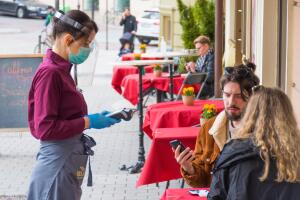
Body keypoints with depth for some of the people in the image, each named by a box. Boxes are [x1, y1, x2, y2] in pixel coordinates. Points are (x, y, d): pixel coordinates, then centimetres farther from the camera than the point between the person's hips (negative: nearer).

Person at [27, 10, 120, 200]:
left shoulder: (61, 69, 8)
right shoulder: (49, 73, -17)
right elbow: (45, 128, -21)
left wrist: (91, 118, 2)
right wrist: (88, 122, -16)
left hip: (69, 162, 9)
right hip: (59, 165, -9)